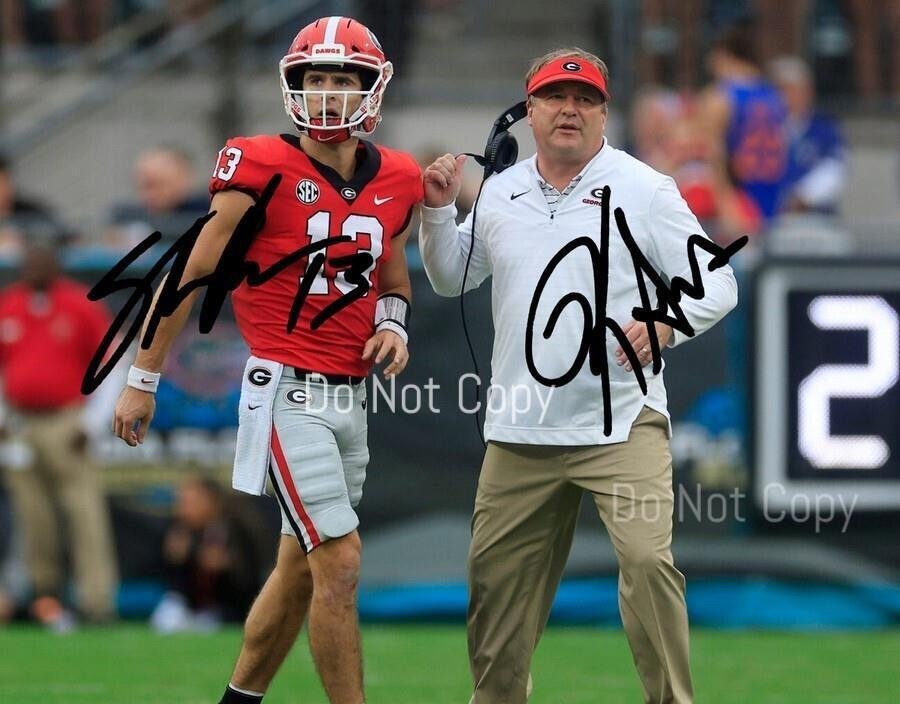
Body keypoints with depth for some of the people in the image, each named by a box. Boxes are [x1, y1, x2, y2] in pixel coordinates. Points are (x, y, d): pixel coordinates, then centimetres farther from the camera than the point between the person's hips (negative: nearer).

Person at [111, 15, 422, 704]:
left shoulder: (396, 181, 7)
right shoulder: (263, 168, -10)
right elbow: (192, 273, -4)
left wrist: (392, 323, 1)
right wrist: (142, 379, -1)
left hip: (351, 397, 7)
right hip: (289, 391, -7)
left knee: (299, 569, 13)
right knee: (340, 564, -11)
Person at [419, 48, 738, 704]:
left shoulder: (645, 189, -1)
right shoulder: (500, 193, 12)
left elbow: (716, 284, -3)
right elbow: (452, 279, 24)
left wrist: (665, 323, -22)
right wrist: (439, 210, 8)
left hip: (623, 424, -4)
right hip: (521, 430, 5)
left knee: (647, 560, -20)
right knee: (496, 574, 7)